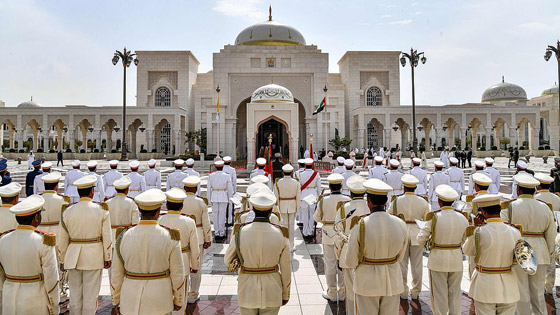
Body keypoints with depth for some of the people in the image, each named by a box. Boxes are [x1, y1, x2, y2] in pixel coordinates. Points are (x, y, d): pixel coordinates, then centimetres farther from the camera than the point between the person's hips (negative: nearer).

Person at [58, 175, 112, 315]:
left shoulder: (67, 212, -3)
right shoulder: (101, 210, -9)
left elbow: (62, 240, 3)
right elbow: (107, 238, -6)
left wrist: (63, 261, 14)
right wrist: (107, 258, 5)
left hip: (73, 257, 2)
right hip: (94, 257, -2)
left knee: (75, 293, 14)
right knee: (91, 294, 7)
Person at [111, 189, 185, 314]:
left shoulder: (124, 237, -11)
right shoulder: (171, 237, -16)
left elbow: (117, 273, -1)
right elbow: (177, 273, -9)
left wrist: (116, 300, 13)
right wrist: (179, 300, 5)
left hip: (131, 301, 2)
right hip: (160, 299, -1)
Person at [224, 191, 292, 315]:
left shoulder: (240, 233, -15)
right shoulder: (281, 235, -14)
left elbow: (228, 261, 1)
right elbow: (286, 270, -6)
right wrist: (286, 294, 9)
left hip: (247, 290, 0)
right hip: (271, 290, 0)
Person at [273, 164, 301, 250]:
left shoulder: (278, 182, -11)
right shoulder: (296, 182, -9)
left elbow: (276, 197, -7)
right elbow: (298, 197, -4)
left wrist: (276, 207, 3)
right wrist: (298, 207, 6)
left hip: (282, 205, -1)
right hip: (292, 205, 1)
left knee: (284, 225, 9)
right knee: (291, 225, 11)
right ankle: (291, 246, 16)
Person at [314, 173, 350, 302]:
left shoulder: (323, 201, -11)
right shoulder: (347, 200, -10)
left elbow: (317, 218, 0)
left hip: (329, 235, -1)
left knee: (330, 264, 10)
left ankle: (332, 293, 19)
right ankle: (342, 293, 23)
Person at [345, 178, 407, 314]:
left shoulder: (359, 225, -18)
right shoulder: (400, 224, -7)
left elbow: (351, 262, -10)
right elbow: (399, 256, 7)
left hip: (367, 282, -3)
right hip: (392, 281, 3)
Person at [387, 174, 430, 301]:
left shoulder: (396, 200, -8)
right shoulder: (423, 201, -4)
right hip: (417, 235, 1)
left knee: (402, 264, 9)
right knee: (417, 265, 11)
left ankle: (403, 292, 17)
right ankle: (415, 292, 21)